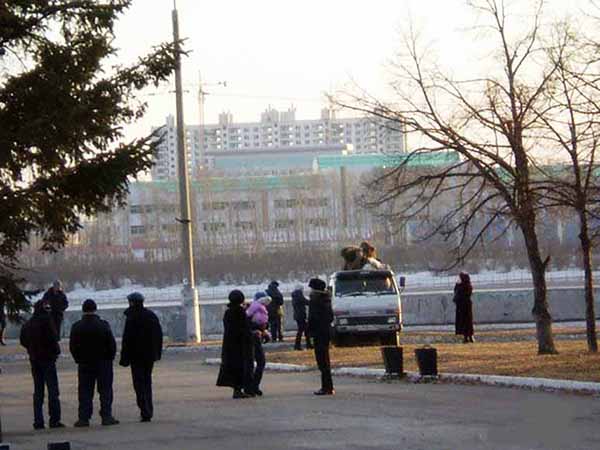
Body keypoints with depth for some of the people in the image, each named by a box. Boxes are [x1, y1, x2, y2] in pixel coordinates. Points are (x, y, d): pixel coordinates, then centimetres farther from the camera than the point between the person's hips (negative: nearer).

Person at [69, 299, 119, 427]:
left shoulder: (76, 327, -3)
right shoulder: (103, 325, -8)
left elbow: (72, 346, 0)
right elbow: (112, 344, -5)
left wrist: (79, 359, 10)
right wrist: (109, 358, 8)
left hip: (84, 364, 1)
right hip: (103, 363, -1)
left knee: (85, 392, 5)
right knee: (105, 390, 4)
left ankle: (84, 418, 1)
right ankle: (106, 416, 1)